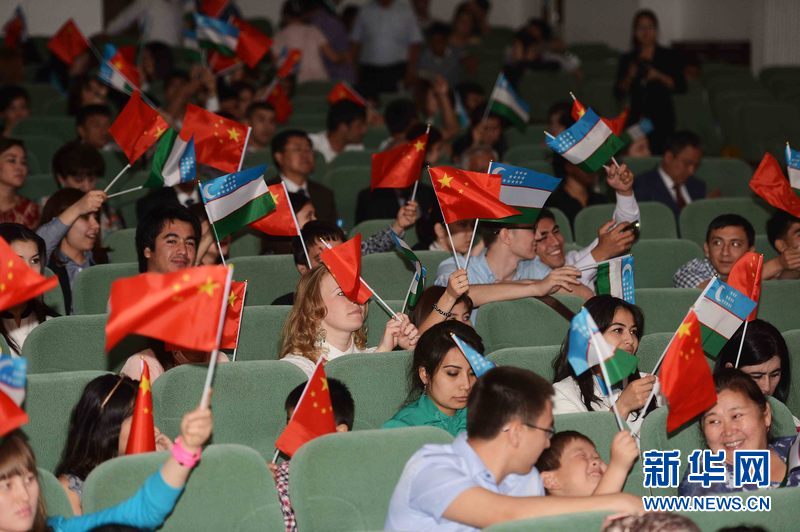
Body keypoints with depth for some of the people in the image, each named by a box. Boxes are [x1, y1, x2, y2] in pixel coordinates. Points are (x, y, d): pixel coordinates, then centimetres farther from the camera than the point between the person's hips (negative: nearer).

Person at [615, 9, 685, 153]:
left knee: (659, 152, -19)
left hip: (662, 118, -2)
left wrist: (659, 76, -11)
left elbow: (681, 87, 0)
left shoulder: (669, 57, 8)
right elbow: (619, 93, 10)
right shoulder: (627, 59, 13)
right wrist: (629, 77, -6)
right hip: (636, 117, 2)